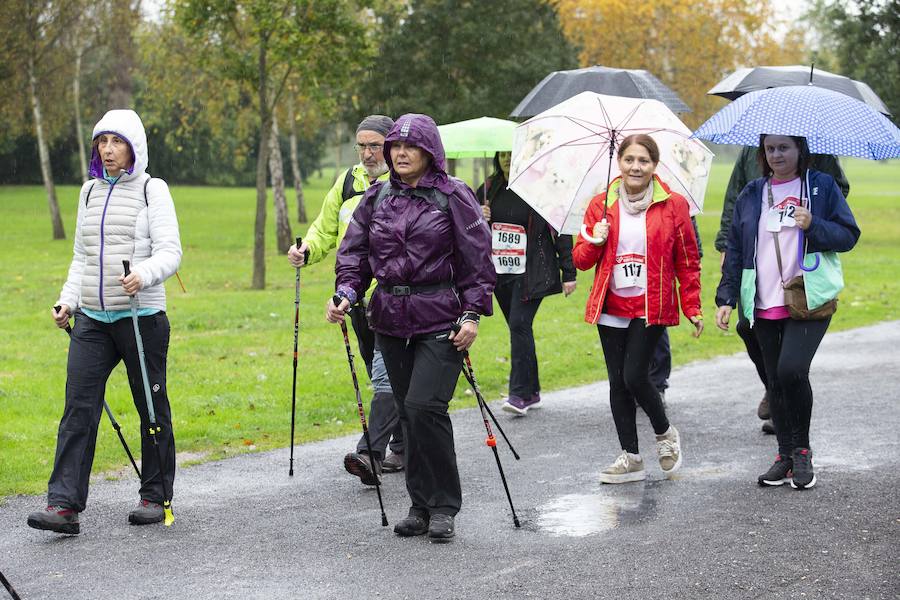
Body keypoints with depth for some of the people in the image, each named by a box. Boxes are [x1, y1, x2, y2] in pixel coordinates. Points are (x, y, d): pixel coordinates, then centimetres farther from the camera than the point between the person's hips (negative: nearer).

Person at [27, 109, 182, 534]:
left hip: (142, 316, -4)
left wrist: (143, 275, -29)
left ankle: (154, 496, 20)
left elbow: (170, 252, -9)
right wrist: (67, 300, 10)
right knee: (78, 407, -7)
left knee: (151, 407, 6)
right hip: (91, 319, 4)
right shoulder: (90, 191, 14)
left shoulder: (152, 189, -2)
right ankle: (64, 505, -11)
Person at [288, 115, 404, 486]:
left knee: (386, 373, -16)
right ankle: (403, 447, 28)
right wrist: (306, 251, 1)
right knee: (385, 375, 16)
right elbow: (325, 229, 21)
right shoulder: (348, 182, 13)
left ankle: (372, 454, -23)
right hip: (360, 297, 7)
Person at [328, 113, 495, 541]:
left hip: (440, 320, -5)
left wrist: (472, 314, -9)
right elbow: (354, 250, 11)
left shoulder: (453, 196, -2)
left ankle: (443, 507, -3)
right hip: (390, 320, 5)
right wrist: (346, 293, -6)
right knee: (407, 411, 8)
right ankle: (421, 506, 17)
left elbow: (476, 259, -3)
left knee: (424, 406, -16)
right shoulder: (377, 197, 11)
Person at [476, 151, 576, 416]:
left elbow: (561, 231, -3)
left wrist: (569, 273, -6)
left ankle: (520, 394, -14)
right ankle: (532, 392, 19)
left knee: (520, 324, -16)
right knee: (518, 328, 10)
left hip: (532, 272, -5)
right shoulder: (488, 190, 10)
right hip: (499, 273, 5)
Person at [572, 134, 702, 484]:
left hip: (652, 307, -3)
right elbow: (581, 260, 9)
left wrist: (692, 308, 1)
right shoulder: (601, 205, 6)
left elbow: (688, 262, 4)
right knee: (618, 382, 5)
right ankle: (631, 458, 15)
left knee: (635, 376, -13)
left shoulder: (673, 205, -1)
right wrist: (594, 241, -12)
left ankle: (665, 433, 15)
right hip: (611, 308, 4)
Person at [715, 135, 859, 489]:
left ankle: (801, 451, -2)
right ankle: (785, 457, 18)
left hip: (810, 300, -4)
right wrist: (726, 298, 5)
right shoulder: (751, 195, 12)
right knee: (775, 381, 7)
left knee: (791, 368, -20)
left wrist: (813, 226, -16)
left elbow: (849, 235, 1)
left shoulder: (822, 187, 4)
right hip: (764, 306, 4)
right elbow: (735, 250, 13)